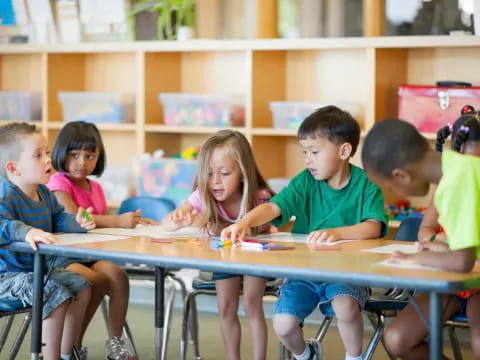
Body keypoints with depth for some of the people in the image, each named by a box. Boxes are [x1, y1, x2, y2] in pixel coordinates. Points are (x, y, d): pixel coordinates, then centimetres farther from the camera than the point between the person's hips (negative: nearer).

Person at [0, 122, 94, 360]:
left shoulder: (44, 193, 5)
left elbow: (58, 219, 16)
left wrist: (77, 223, -4)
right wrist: (26, 232, -56)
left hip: (37, 268, 10)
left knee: (82, 287, 13)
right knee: (57, 295, -27)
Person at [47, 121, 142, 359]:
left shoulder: (95, 188, 18)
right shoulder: (59, 182, -5)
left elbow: (104, 224, 15)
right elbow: (73, 218, -20)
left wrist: (132, 222, -6)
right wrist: (118, 221, -26)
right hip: (62, 255, -6)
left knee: (118, 275, -24)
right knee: (98, 281, -32)